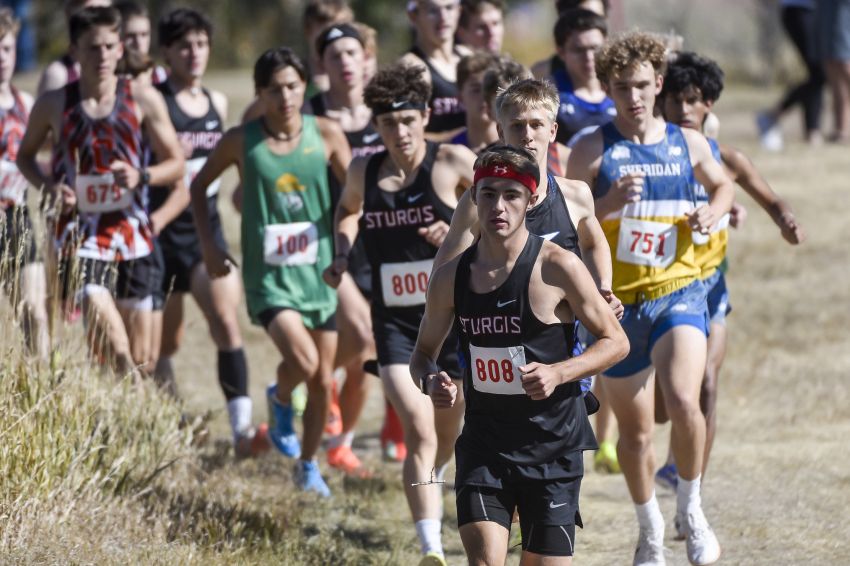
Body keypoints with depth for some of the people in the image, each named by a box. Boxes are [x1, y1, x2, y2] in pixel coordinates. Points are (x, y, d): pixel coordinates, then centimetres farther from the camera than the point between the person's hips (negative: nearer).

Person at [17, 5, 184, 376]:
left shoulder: (143, 100, 1)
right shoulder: (53, 105, 0)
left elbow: (176, 164, 6)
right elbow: (25, 155, 16)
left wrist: (141, 176, -15)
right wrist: (49, 186, -5)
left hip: (131, 231, 2)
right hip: (79, 232, -2)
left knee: (139, 357, 8)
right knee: (112, 346, -22)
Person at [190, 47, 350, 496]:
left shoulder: (326, 134, -3)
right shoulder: (240, 141, -5)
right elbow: (199, 185, 10)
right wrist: (208, 244, 4)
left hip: (319, 272, 3)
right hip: (269, 276, -3)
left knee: (323, 380, 8)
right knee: (303, 360, -23)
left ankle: (308, 465, 29)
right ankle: (280, 401, 11)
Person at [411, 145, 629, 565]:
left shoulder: (557, 268, -9)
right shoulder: (451, 277, 2)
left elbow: (615, 341, -3)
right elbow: (423, 353, 16)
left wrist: (557, 373, -19)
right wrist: (431, 381, -8)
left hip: (551, 446, -2)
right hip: (484, 444, 2)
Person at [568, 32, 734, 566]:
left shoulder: (688, 144, 3)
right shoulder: (593, 150, -4)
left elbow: (723, 184, 23)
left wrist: (713, 212, 1)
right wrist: (610, 202, -24)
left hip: (679, 291, 0)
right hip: (618, 302, 0)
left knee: (684, 402, -25)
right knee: (635, 431, 10)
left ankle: (691, 508, -1)